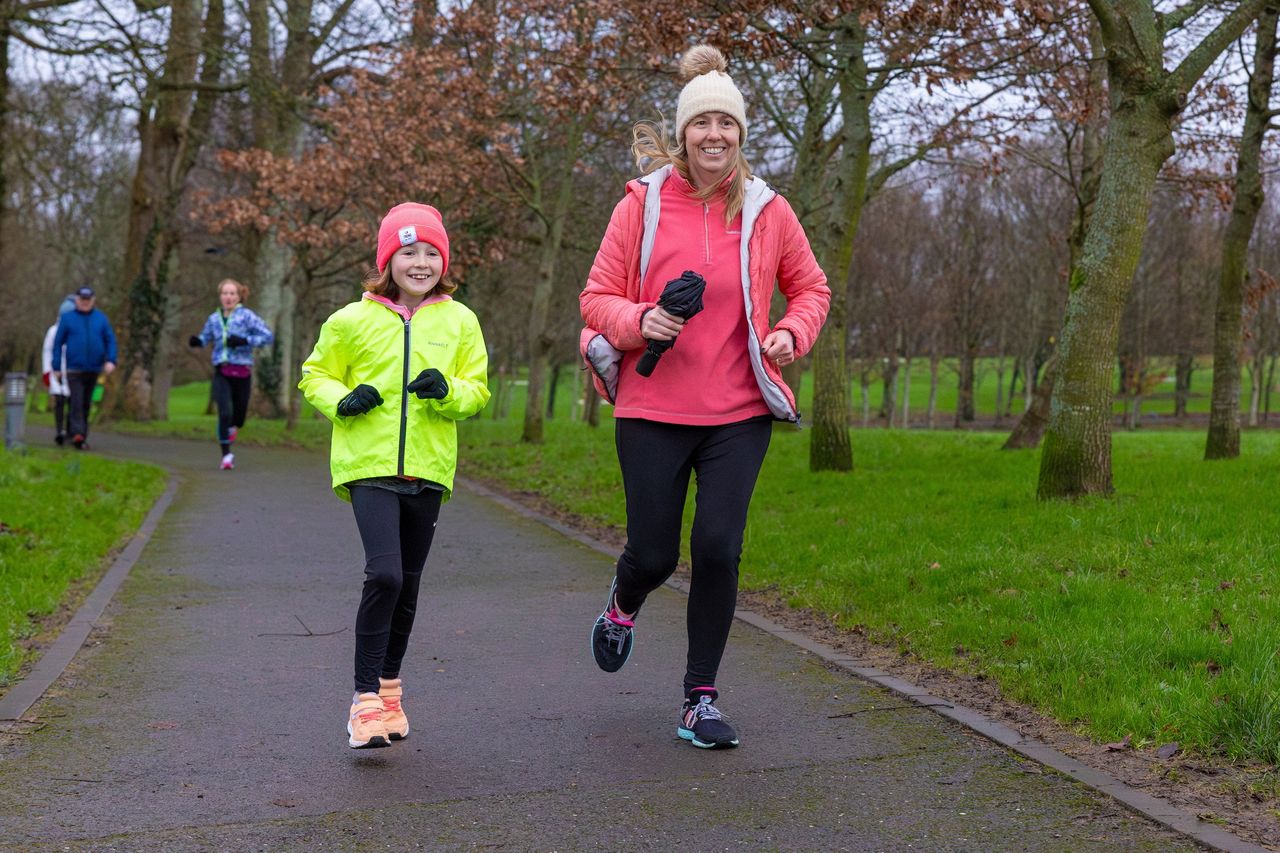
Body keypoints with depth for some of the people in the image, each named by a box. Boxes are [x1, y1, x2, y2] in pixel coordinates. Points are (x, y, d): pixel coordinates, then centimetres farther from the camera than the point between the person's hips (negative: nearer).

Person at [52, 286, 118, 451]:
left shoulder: (101, 318, 9)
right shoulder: (67, 318, 3)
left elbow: (110, 340, 7)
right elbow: (58, 343, 5)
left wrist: (111, 360, -8)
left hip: (93, 369, 3)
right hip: (73, 369, -3)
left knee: (86, 404, 9)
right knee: (76, 402, -14)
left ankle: (82, 436, 16)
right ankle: (77, 434, -23)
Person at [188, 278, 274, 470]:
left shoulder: (246, 316, -3)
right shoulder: (214, 318, 8)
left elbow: (268, 337, -9)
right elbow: (205, 338, 24)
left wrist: (244, 341, -21)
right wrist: (196, 341, 0)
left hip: (242, 373, -1)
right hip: (221, 373, 1)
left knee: (239, 415, 6)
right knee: (224, 413, -14)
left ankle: (232, 428, 44)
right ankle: (226, 455, -5)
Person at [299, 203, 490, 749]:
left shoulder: (459, 321, 5)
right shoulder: (353, 320, 0)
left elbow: (478, 391, 9)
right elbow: (316, 375, 10)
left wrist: (448, 391, -13)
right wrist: (341, 401, -10)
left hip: (427, 470, 3)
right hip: (369, 465, -3)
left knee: (407, 586, 13)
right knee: (384, 576, -18)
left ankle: (389, 686, 32)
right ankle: (365, 699, -6)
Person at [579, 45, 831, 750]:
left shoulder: (766, 211, 2)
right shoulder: (642, 203, -3)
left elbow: (810, 286, 16)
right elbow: (597, 297, 2)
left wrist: (792, 334, -4)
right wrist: (639, 321, -19)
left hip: (739, 413, 1)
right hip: (652, 409, -1)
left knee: (718, 548, -7)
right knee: (653, 555, 5)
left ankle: (701, 698, 11)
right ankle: (622, 608, 44)